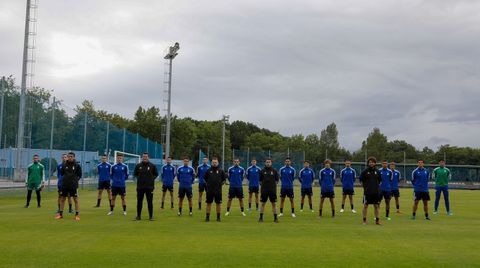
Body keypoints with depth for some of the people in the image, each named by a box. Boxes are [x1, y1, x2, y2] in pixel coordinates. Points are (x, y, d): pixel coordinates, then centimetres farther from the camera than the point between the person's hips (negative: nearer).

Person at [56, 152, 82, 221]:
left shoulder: (77, 165, -2)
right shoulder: (64, 165, 3)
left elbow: (80, 175, 5)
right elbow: (61, 173, 14)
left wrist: (75, 180, -2)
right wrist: (65, 179, 5)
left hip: (73, 185, -3)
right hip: (64, 185, 3)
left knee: (76, 199, -2)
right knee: (63, 199, 10)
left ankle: (77, 214, 4)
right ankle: (60, 214, 21)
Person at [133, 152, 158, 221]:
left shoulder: (152, 166, 1)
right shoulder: (138, 166, 4)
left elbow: (156, 174, 10)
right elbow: (135, 174, 16)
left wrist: (152, 179, -1)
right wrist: (139, 178, 5)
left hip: (149, 187, -1)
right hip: (140, 187, 1)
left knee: (150, 202, 3)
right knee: (139, 202, 5)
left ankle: (151, 216, 11)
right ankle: (138, 216, 14)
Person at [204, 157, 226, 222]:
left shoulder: (221, 171, 2)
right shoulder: (208, 170, 2)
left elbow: (224, 179, 10)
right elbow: (205, 178, 15)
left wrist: (221, 184, 0)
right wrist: (208, 184, 7)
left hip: (218, 190, 0)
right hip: (209, 190, 0)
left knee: (218, 204, 5)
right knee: (209, 203, 5)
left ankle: (218, 217, 15)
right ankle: (207, 217, 11)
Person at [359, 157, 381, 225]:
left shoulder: (377, 171, 6)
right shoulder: (365, 171, -4)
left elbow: (379, 180, 18)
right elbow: (360, 179, 1)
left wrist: (376, 185, 7)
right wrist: (365, 185, -2)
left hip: (376, 192, 3)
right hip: (367, 191, -3)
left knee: (376, 206, 8)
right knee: (365, 206, 0)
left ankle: (377, 220, 17)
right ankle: (364, 220, 9)